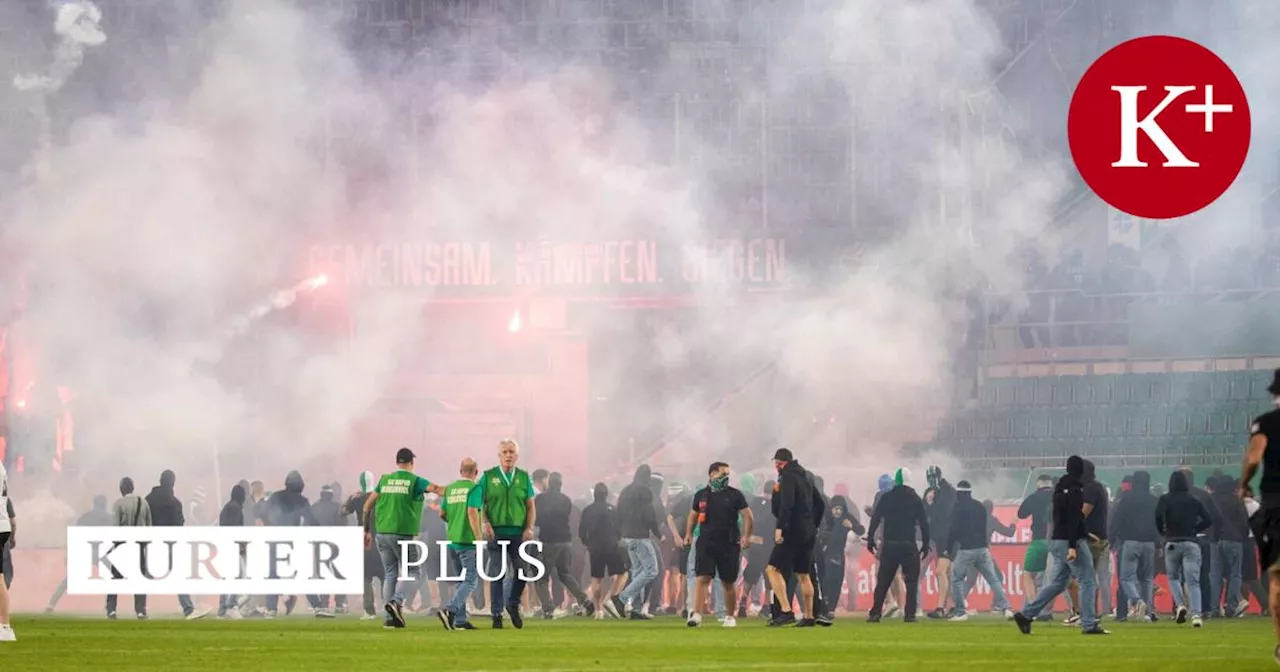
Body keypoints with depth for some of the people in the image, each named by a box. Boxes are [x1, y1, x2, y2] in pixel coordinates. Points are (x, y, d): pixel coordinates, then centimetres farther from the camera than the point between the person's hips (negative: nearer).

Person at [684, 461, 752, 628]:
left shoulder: (735, 495, 2)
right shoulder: (701, 495, 9)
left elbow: (747, 515, -1)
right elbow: (693, 515, 21)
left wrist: (746, 536, -12)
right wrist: (688, 533, 10)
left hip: (729, 544, -1)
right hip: (706, 543, 1)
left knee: (729, 582, 6)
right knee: (703, 578, -11)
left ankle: (730, 617, 18)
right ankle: (696, 614, -17)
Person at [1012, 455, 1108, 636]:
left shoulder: (1060, 488, 15)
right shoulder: (1076, 490, -12)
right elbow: (1073, 519, -21)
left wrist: (1085, 535, 28)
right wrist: (1072, 546, -26)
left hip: (1057, 541, 9)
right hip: (1071, 541, -9)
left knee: (1057, 583, 12)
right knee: (1087, 581, -4)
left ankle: (1025, 614, 7)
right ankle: (1089, 625, -6)